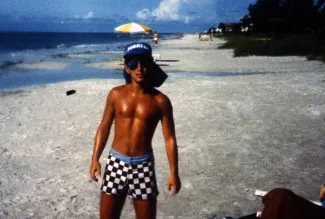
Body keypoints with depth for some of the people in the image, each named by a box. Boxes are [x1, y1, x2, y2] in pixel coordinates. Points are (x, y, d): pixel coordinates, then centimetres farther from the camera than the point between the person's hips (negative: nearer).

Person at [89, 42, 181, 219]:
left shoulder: (160, 101, -6)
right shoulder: (116, 94, 0)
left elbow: (170, 138, -3)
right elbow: (104, 127, 7)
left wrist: (174, 173, -4)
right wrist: (95, 159, 2)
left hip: (143, 165, -1)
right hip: (116, 162, 2)